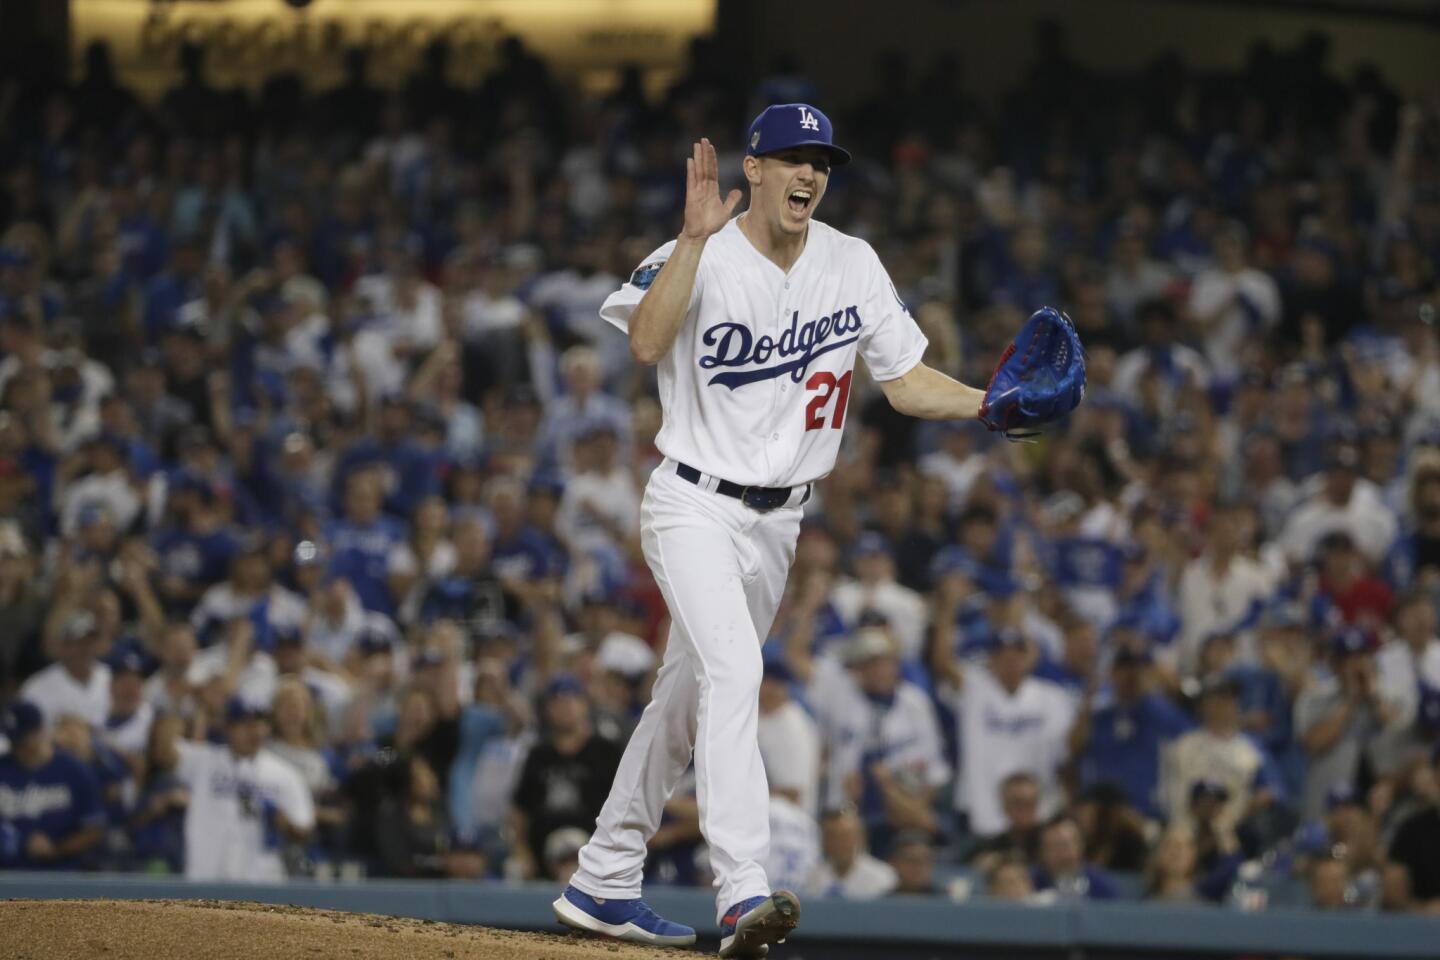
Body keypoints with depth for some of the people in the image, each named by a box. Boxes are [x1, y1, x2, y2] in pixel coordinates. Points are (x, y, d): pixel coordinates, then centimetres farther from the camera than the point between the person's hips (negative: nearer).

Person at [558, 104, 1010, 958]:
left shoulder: (853, 265, 2)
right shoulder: (704, 259, -14)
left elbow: (907, 382, 5)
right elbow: (646, 343, -32)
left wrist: (991, 406, -12)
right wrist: (696, 238, -36)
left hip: (778, 520, 6)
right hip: (693, 506, -6)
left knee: (688, 699, 13)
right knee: (733, 672, -25)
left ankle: (602, 884, 25)